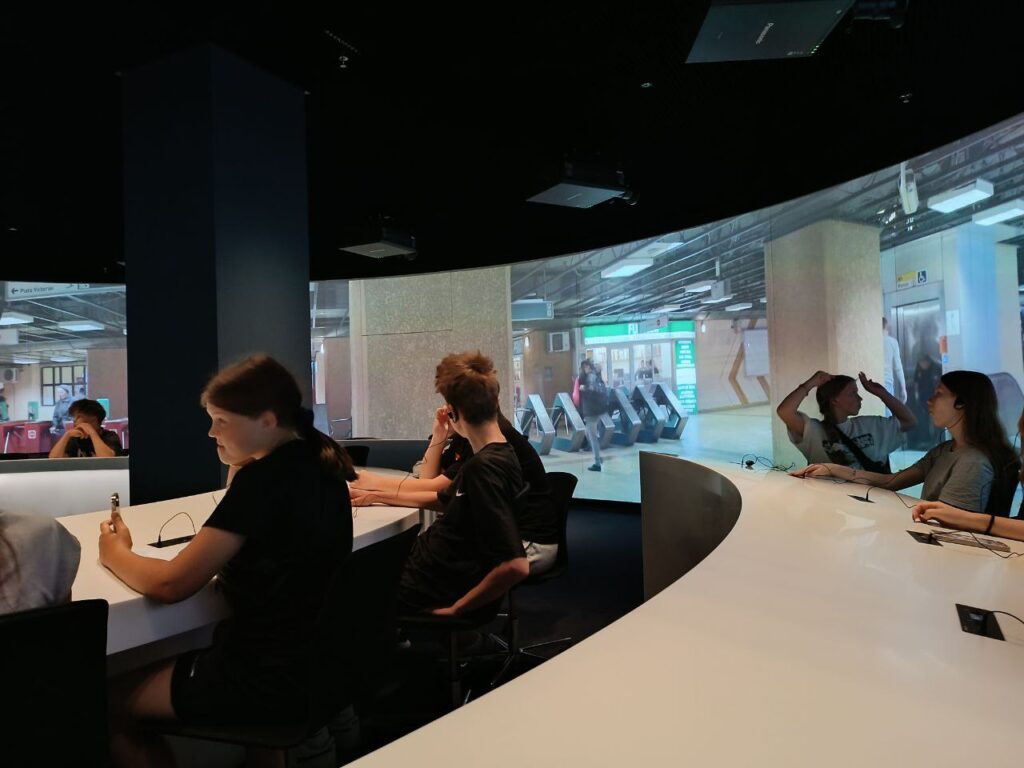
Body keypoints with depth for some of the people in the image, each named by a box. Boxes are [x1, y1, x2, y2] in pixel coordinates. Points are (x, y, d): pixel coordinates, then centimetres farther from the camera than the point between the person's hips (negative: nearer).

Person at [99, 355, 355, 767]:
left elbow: (170, 584, -16)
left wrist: (116, 554, 3)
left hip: (268, 680, -9)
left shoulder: (264, 477, -22)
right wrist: (239, 465, 4)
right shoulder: (317, 462, 3)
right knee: (149, 666, 25)